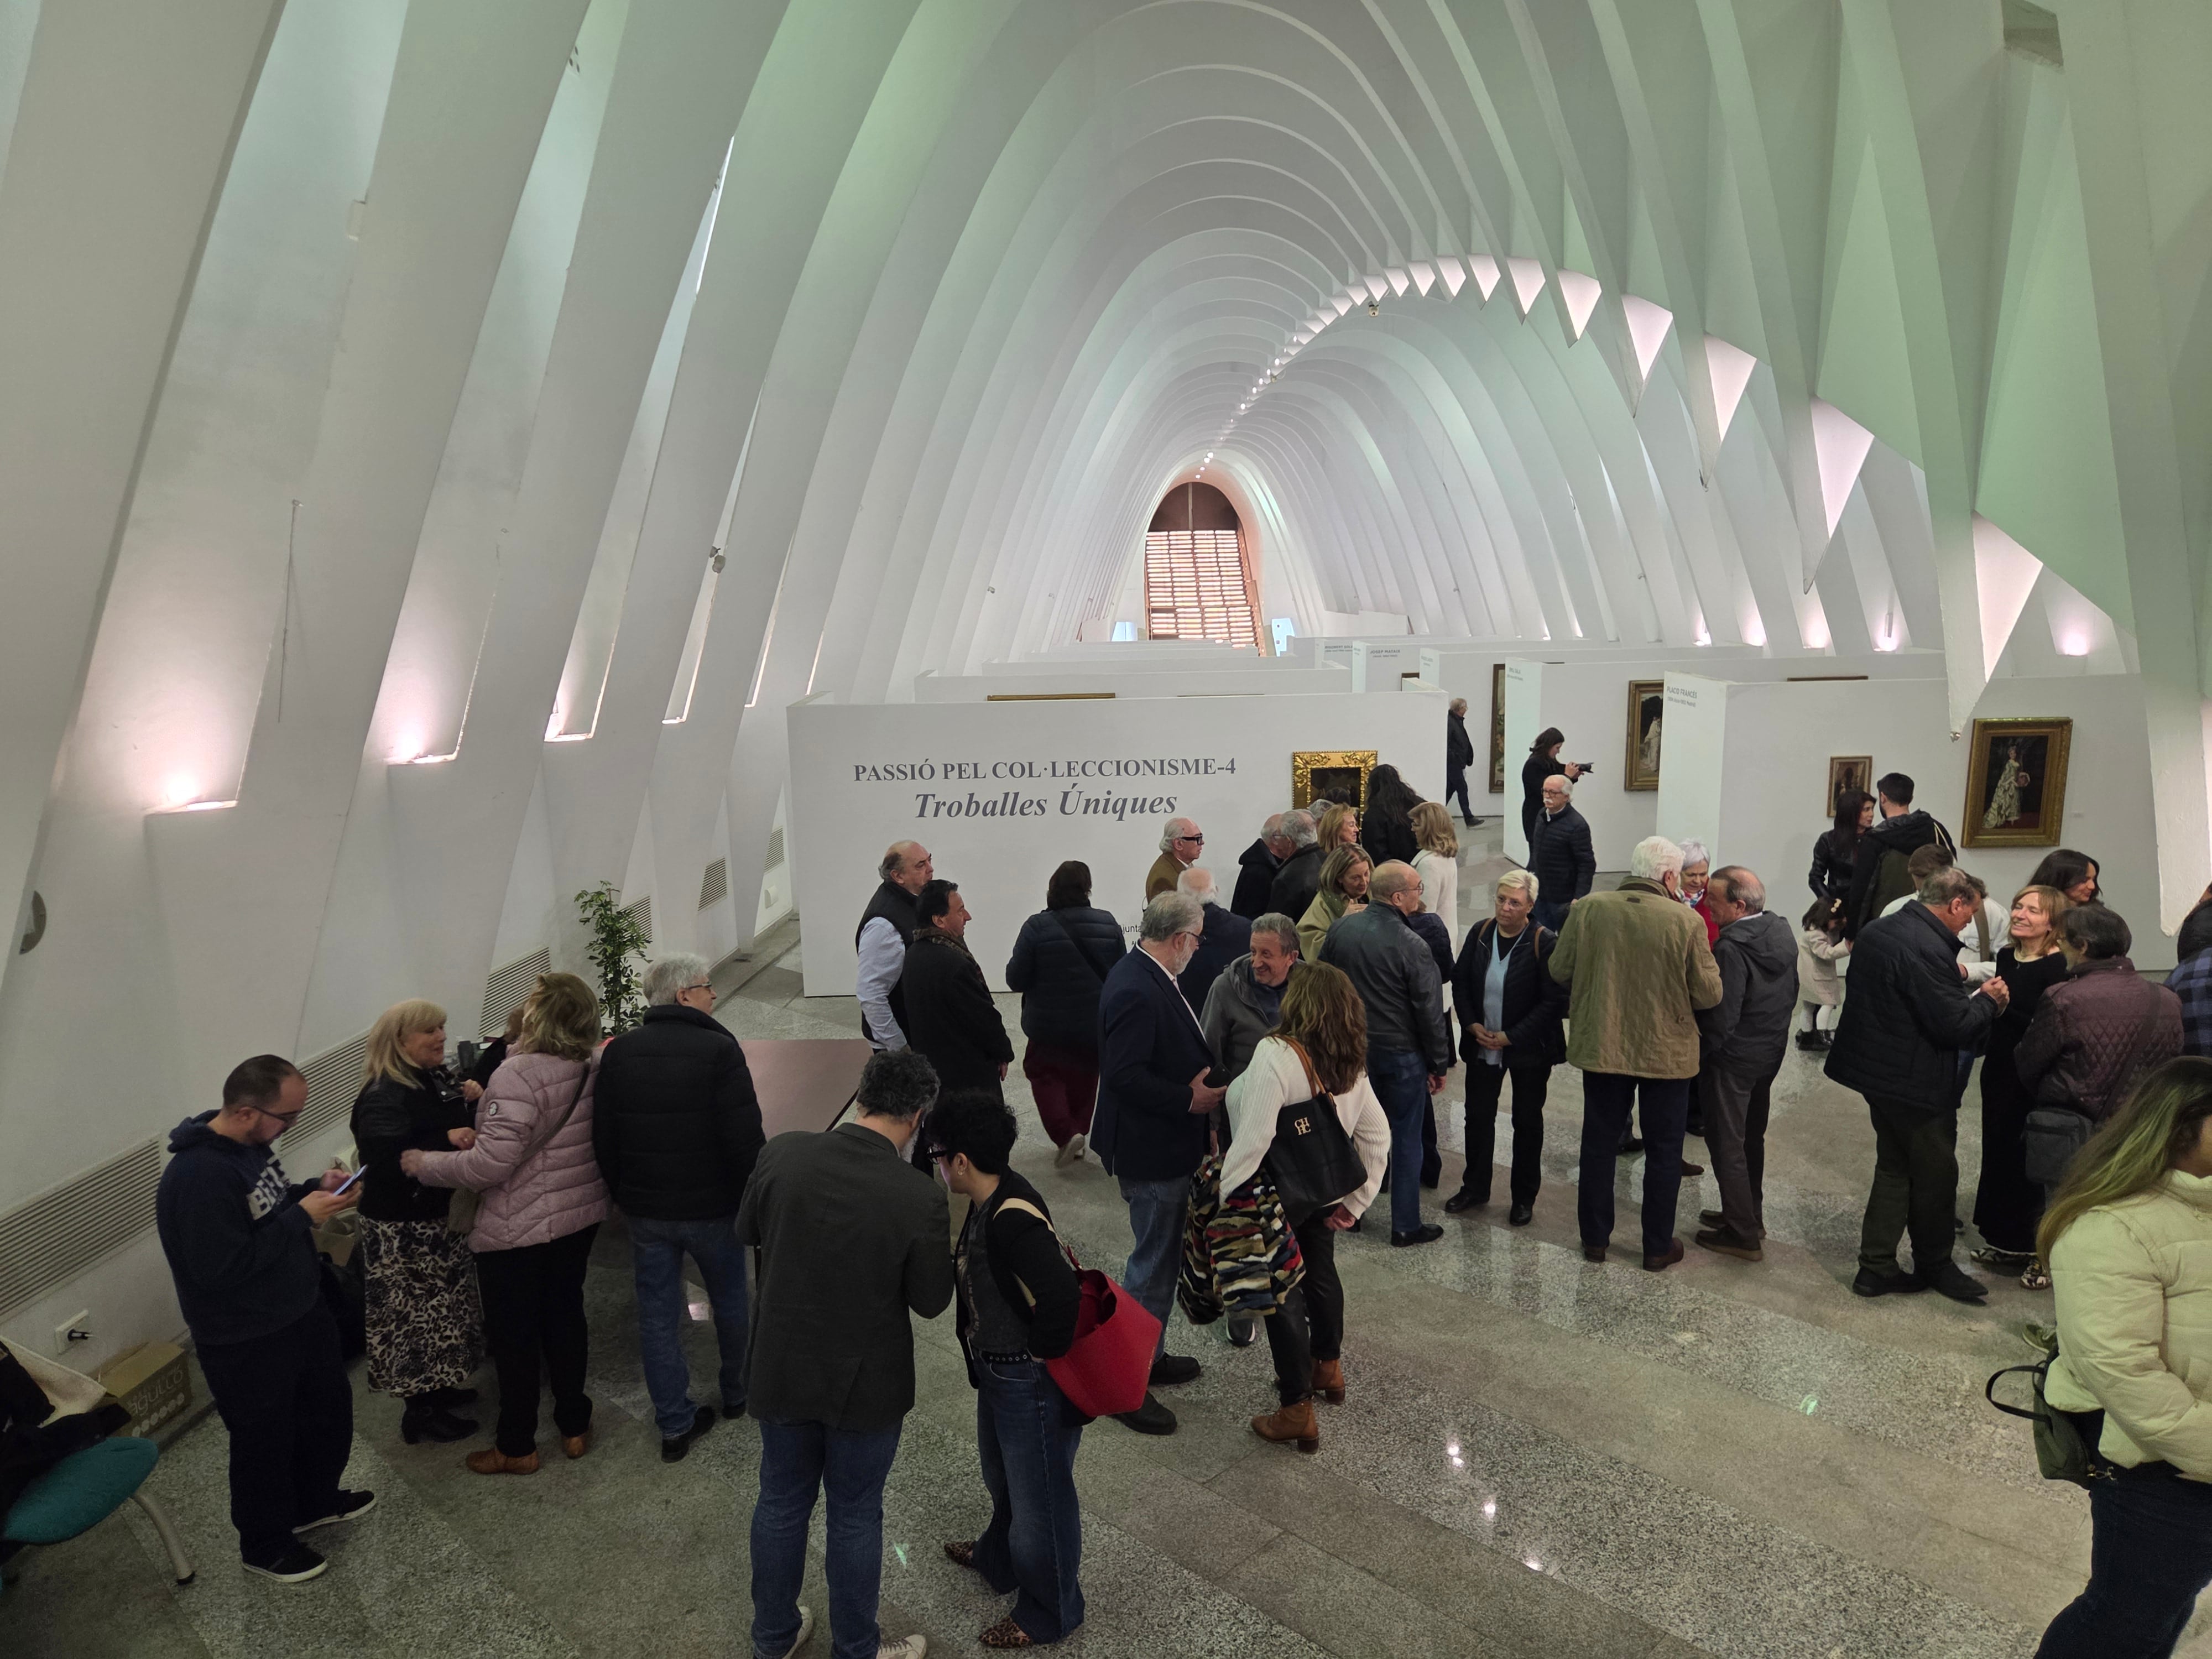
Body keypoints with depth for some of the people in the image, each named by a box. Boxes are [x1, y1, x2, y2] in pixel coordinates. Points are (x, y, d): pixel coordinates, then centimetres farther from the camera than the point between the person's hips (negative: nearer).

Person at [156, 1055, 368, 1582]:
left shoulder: (249, 1144, -3)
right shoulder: (198, 1178, -32)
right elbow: (223, 1268, -32)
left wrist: (317, 1189, -5)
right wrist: (303, 1217, -27)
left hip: (300, 1311, 9)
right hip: (246, 1343, -9)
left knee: (330, 1405, 24)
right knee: (266, 1441, 12)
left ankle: (317, 1500, 49)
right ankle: (264, 1544, 37)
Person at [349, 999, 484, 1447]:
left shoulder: (437, 1079, 5)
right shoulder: (384, 1098, -22)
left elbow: (462, 1129, 18)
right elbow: (387, 1161, -33)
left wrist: (473, 1108, -1)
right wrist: (446, 1142, -36)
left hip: (440, 1217, 9)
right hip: (405, 1230, -9)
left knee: (440, 1308, 20)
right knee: (418, 1313, 3)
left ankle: (437, 1388, 36)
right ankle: (421, 1410, 16)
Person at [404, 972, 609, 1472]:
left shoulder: (519, 1075, -25)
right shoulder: (596, 1067, -4)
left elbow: (492, 1163, -27)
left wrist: (425, 1164, -10)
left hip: (518, 1228, -6)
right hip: (580, 1217, 6)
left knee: (514, 1334, 10)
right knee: (566, 1314, 20)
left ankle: (516, 1446, 24)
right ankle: (575, 1426, 32)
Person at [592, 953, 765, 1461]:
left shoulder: (618, 1053, -2)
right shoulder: (719, 1049, -18)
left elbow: (602, 1139, 4)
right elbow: (746, 1138, -20)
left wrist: (623, 1192, 16)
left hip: (645, 1210, 3)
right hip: (712, 1208, -3)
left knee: (657, 1315, 13)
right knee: (730, 1303, 18)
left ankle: (675, 1424, 20)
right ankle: (738, 1395, 37)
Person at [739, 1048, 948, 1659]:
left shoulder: (783, 1153, -17)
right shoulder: (921, 1198, -26)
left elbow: (746, 1232, 1)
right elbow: (930, 1302, -13)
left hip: (781, 1368, 3)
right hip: (866, 1381, -3)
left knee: (782, 1501, 22)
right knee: (855, 1515, 17)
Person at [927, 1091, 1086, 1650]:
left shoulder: (1013, 1218, -33)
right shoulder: (989, 1202, -3)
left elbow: (1063, 1295, -41)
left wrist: (1043, 1350, -24)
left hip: (1031, 1382, -9)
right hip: (997, 1369, 9)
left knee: (1040, 1495, 14)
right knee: (1002, 1476, 32)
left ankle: (1049, 1613, 36)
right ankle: (999, 1559, 59)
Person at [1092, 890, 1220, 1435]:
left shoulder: (1143, 977, 5)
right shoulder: (1137, 991, -27)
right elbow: (1124, 1075, -30)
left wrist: (1202, 1079, 7)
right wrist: (1189, 1100, -23)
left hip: (1163, 1147, 11)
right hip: (1152, 1151, -11)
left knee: (1161, 1257, 23)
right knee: (1152, 1264, 2)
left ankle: (1150, 1355, 38)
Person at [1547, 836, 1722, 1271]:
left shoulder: (1588, 909, -11)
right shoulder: (1685, 921, -17)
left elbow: (1559, 970, -2)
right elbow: (1709, 994, -12)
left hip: (1601, 1046, 2)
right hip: (1666, 1053, -2)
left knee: (1599, 1144, 16)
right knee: (1663, 1152, 15)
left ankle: (1595, 1238, 26)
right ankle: (1658, 1247, 24)